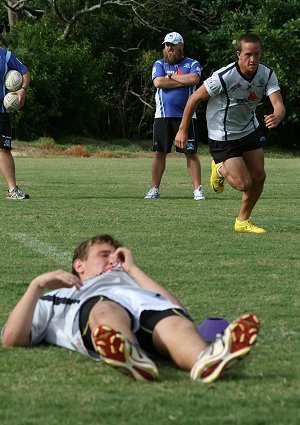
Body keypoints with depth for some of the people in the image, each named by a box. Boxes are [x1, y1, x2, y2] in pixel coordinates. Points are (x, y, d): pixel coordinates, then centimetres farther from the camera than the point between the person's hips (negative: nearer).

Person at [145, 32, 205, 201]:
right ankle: (155, 189, 10)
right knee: (159, 153, 4)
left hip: (186, 116, -2)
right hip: (163, 116, 2)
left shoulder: (192, 64, 6)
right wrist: (184, 81, -8)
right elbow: (158, 82, -8)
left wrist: (170, 76, -7)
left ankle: (198, 189, 1)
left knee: (191, 153, -2)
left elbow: (194, 79, -15)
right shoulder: (159, 64, 11)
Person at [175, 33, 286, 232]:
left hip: (250, 130, 6)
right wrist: (183, 130, -11)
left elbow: (278, 103, -24)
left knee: (259, 177, 6)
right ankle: (220, 170, 24)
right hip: (223, 137, -6)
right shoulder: (223, 77, -28)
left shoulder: (267, 74, -14)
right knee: (244, 184, -10)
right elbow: (195, 98, -16)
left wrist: (276, 117, -50)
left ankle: (243, 221, 27)